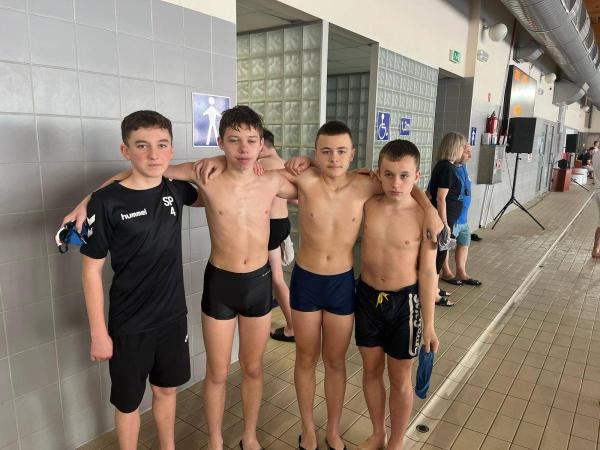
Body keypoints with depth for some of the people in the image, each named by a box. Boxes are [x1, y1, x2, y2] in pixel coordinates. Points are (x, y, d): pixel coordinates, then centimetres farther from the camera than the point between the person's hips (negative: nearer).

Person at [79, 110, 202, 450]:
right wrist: (98, 332, -9)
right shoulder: (106, 202, -18)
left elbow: (204, 198, 21)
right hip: (129, 325, -4)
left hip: (174, 315, 4)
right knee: (128, 401, 16)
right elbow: (92, 270, -11)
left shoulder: (176, 189, -4)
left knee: (167, 388, 23)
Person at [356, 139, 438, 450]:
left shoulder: (423, 216, -15)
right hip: (367, 296, 3)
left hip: (404, 302, -3)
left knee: (399, 378, 14)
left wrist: (429, 324, -7)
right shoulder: (367, 205, -8)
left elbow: (428, 273, -10)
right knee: (371, 369, 18)